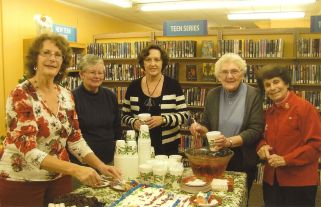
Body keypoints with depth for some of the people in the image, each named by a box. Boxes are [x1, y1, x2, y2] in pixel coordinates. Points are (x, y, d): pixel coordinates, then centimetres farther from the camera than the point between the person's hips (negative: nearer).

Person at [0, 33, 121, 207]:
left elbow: (75, 139, 7)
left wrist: (100, 165, -6)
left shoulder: (66, 96, 2)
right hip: (22, 181, -5)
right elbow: (28, 150, -25)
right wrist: (75, 169, -34)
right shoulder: (21, 95, -17)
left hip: (59, 178, 5)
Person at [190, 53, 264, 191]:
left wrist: (229, 141, -23)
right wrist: (200, 129, -12)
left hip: (243, 162, -2)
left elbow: (256, 131, -11)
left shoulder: (253, 95, -8)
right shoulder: (212, 95, 2)